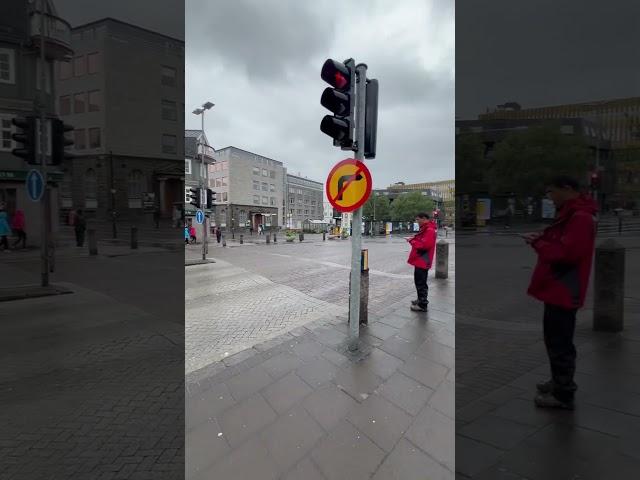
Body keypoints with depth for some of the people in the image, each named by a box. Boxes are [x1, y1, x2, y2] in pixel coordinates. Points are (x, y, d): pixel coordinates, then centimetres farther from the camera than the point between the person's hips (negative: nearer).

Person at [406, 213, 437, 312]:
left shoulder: (429, 230, -18)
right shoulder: (425, 229, 16)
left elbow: (424, 245, -26)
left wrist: (412, 241, -17)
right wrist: (413, 239, 1)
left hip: (422, 261, -11)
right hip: (420, 260, 11)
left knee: (421, 283, -5)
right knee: (420, 282, 19)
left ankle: (422, 305, 2)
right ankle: (421, 300, 32)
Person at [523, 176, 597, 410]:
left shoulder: (580, 218, -19)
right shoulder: (571, 214, 15)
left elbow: (566, 253, -27)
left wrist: (538, 243, -15)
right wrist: (542, 238, 1)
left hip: (563, 291, -11)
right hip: (559, 288, 11)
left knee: (559, 343, -1)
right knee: (557, 340, 21)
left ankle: (563, 395, 11)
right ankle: (561, 382, 36)